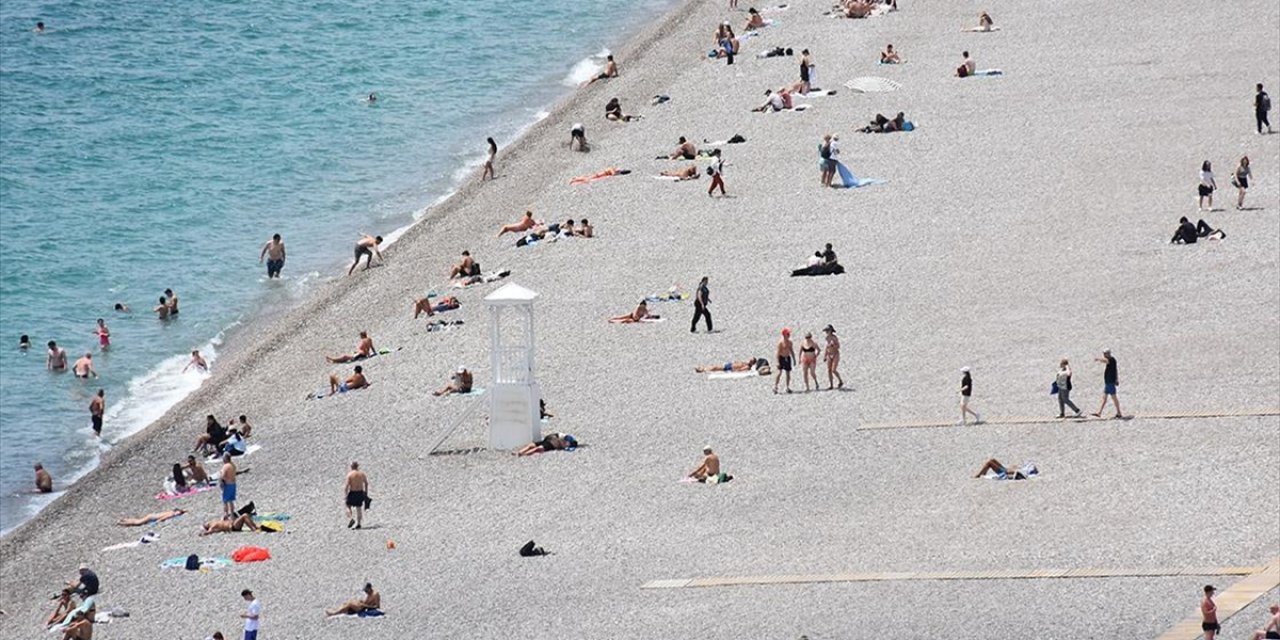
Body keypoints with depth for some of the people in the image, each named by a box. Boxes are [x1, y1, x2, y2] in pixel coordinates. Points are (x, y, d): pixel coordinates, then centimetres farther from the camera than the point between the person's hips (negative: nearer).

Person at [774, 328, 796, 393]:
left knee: (788, 373, 8)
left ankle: (788, 387, 15)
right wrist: (778, 362, -19)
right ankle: (775, 386, -13)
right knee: (779, 372, -15)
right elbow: (778, 352, -14)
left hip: (787, 358, 6)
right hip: (781, 358, -6)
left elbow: (792, 351, 18)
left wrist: (794, 359, 16)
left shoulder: (789, 342, 10)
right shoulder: (780, 342, -10)